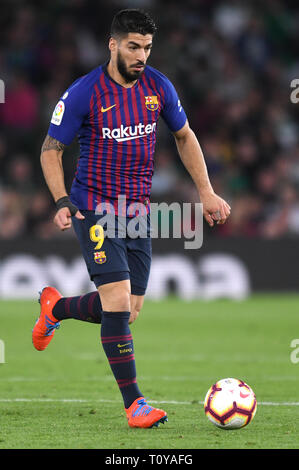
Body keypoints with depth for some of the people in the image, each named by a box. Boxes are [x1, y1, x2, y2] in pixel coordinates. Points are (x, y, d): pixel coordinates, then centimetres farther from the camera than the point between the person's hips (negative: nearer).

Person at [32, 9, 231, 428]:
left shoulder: (159, 87, 0)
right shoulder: (84, 93, -13)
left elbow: (185, 137, 16)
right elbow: (51, 148, -4)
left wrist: (206, 193, 10)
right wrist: (62, 201, -17)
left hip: (139, 211, 5)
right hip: (95, 210, -5)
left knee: (127, 311, 8)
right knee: (119, 301, -17)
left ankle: (55, 308, 38)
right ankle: (134, 404, -11)